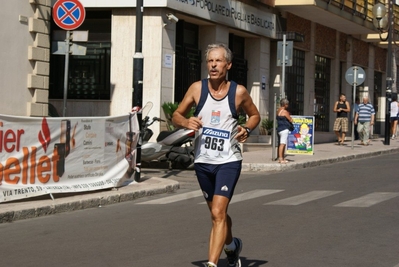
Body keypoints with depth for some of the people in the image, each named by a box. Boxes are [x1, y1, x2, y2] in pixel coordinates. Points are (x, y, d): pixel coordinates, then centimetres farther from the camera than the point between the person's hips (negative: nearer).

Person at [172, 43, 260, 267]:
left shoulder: (239, 92, -4)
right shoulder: (197, 88, -1)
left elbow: (255, 115, 12)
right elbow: (176, 116, 6)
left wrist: (247, 129, -8)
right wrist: (187, 122, -16)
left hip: (229, 161, -3)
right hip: (203, 161, 3)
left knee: (218, 213, -16)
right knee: (218, 214, 19)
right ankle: (232, 246, 47)